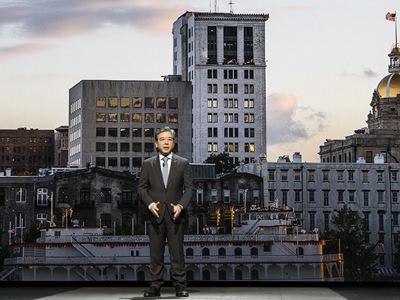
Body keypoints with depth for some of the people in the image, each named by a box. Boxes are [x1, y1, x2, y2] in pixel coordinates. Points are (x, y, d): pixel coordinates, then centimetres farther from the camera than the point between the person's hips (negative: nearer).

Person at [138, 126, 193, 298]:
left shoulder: (183, 164, 8)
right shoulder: (148, 164, 10)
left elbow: (189, 188, 4)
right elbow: (141, 187, 7)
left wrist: (181, 205, -11)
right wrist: (149, 203, -10)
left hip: (175, 214, -1)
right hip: (155, 213, 1)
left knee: (177, 251, -2)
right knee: (156, 252, 2)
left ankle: (180, 286, 1)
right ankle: (155, 286, 5)